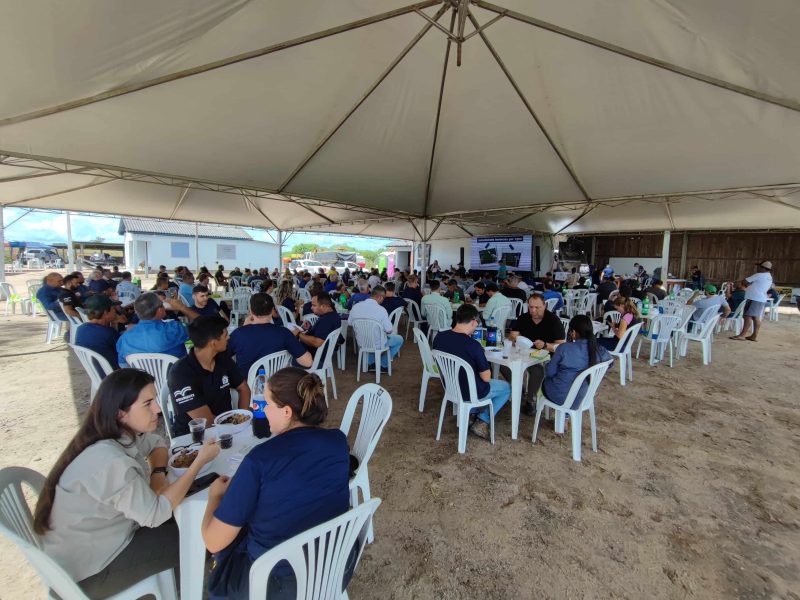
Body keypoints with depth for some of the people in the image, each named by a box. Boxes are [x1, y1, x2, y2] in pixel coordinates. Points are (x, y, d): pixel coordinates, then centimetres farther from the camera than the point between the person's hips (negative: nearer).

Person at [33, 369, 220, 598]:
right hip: (88, 569, -7)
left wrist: (158, 474, -10)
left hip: (96, 536, 7)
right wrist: (200, 461, -25)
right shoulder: (109, 461, -36)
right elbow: (155, 514, -27)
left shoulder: (123, 432, -10)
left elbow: (157, 443, 10)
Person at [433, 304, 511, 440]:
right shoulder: (473, 345, -30)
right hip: (470, 393, -7)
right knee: (507, 387, 20)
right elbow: (486, 377, -19)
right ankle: (482, 421, 10)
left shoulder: (439, 337, -12)